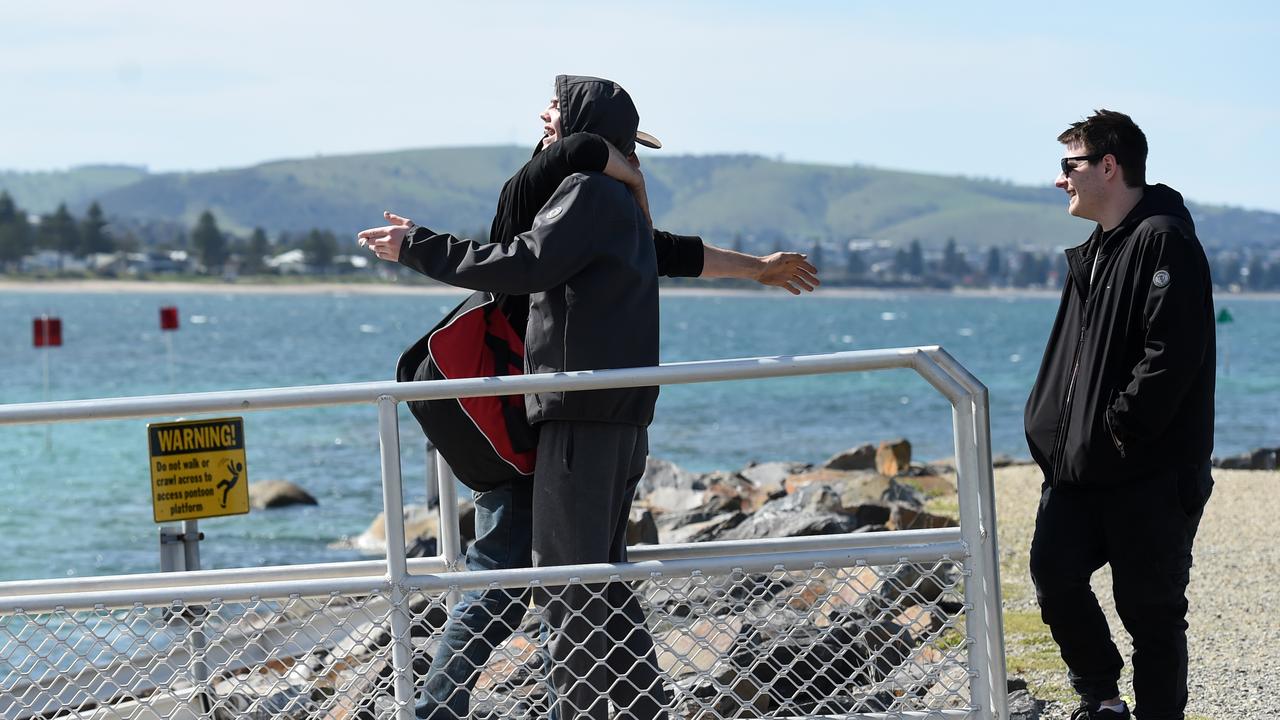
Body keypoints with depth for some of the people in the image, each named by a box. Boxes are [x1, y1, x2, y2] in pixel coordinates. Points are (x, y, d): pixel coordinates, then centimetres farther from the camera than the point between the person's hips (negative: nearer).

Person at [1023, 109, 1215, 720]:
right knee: (1054, 574, 6)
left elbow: (1172, 352, -22)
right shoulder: (1095, 252, 18)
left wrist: (1121, 427, -20)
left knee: (1149, 605, -2)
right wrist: (1052, 429, 12)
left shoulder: (1164, 241, -13)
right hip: (1081, 465, 9)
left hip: (1151, 474, -9)